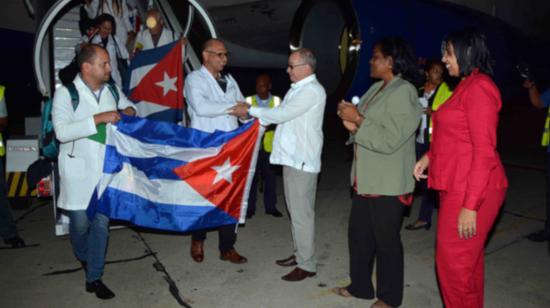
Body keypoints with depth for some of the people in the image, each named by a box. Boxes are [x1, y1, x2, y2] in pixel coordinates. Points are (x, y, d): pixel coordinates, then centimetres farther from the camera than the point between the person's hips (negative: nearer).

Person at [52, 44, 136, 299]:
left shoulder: (112, 91, 5)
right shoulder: (65, 93, -9)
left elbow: (129, 106, 25)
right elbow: (62, 132, -19)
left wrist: (130, 110, 0)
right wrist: (99, 118, -24)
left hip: (106, 168, 4)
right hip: (78, 170, -3)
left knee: (101, 222, 4)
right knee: (80, 222, 7)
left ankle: (94, 278, 16)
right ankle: (84, 259, 40)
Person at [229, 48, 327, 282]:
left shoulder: (312, 91, -15)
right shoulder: (297, 89, 16)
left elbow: (282, 114, -20)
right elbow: (280, 115, 15)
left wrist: (249, 109, -12)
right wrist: (252, 115, 4)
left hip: (302, 160, -10)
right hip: (292, 157, 10)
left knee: (302, 213, -3)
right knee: (295, 210, 17)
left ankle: (307, 265, 7)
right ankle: (299, 254, 30)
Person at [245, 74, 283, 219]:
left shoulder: (277, 101, 5)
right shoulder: (249, 100, 3)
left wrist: (271, 126, -18)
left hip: (270, 145, 1)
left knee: (270, 176, 8)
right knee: (252, 176, 2)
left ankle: (270, 206, 19)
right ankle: (250, 207, 13)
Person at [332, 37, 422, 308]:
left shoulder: (404, 92, -15)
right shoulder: (375, 88, 11)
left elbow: (389, 140, -23)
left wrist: (357, 120, -19)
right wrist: (351, 122, -4)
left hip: (387, 183, -8)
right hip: (365, 179, 9)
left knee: (386, 240, 6)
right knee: (358, 234, 16)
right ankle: (360, 286, 34)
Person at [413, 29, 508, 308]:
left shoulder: (479, 87, -15)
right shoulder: (466, 86, 13)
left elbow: (485, 151, -20)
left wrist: (470, 205, -21)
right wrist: (429, 156, 8)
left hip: (470, 190, -9)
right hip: (457, 186, 9)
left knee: (453, 262, 0)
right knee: (467, 259, 19)